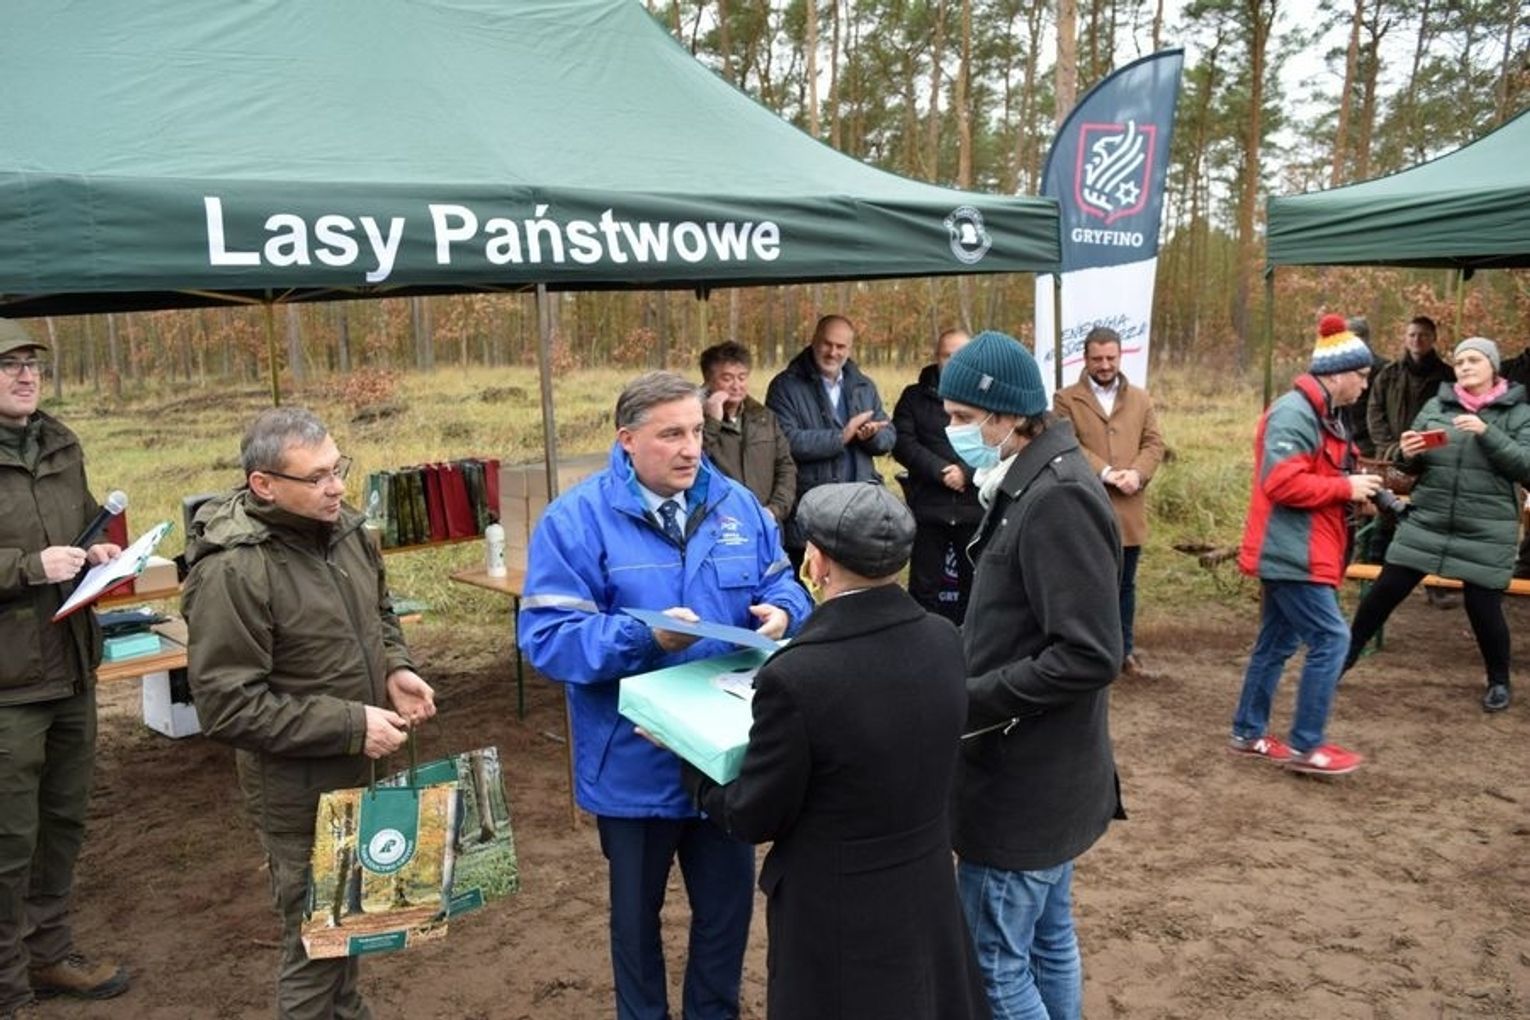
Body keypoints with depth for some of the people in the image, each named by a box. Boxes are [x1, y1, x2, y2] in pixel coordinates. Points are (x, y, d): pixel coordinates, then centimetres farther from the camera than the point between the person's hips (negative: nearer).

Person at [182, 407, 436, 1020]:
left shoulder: (343, 527, -1)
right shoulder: (232, 572, -24)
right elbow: (227, 706, -24)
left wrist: (394, 669, -4)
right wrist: (351, 725, -24)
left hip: (359, 770, 7)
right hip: (297, 787, -7)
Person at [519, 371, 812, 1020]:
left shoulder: (737, 505, -1)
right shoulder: (576, 520, -15)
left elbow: (781, 583, 7)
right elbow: (547, 637, -20)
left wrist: (780, 613, -17)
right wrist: (644, 637, -32)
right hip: (635, 764, -3)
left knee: (728, 905, 21)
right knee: (637, 911, 20)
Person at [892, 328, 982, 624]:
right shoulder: (914, 397, 8)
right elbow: (902, 443, -3)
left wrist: (967, 473, -16)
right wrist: (941, 471, -14)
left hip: (976, 507, 0)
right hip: (928, 507, 0)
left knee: (976, 586, 6)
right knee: (924, 587, 4)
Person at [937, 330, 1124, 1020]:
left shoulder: (1057, 499, -22)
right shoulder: (1034, 487, 9)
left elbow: (1088, 656, -25)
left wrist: (966, 702, -19)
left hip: (1023, 783, -10)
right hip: (1045, 775, 10)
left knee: (993, 963, 2)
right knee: (1047, 942, 21)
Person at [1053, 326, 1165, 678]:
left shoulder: (1140, 399, 13)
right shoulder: (1066, 399, 0)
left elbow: (1154, 444, 6)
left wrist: (1137, 474, -14)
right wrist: (1106, 472, -20)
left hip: (1129, 510, 4)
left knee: (1125, 585, 14)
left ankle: (1124, 651, 25)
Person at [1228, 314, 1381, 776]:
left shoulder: (1323, 414, 15)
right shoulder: (1294, 413, -18)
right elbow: (1284, 483, -26)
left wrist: (1357, 489, 4)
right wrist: (1347, 487, -17)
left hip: (1297, 551, 11)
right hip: (1293, 553, -11)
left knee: (1276, 643, 14)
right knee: (1330, 639, -7)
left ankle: (1248, 733, 23)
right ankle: (1305, 746, 2)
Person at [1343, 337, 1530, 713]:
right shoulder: (1436, 405, 6)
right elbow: (1414, 465, 10)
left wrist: (1488, 434, -23)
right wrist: (1407, 453, -13)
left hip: (1486, 531, -2)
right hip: (1426, 522, 2)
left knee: (1483, 607, 2)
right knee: (1385, 591, 3)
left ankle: (1499, 681, 27)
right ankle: (1345, 657, 19)